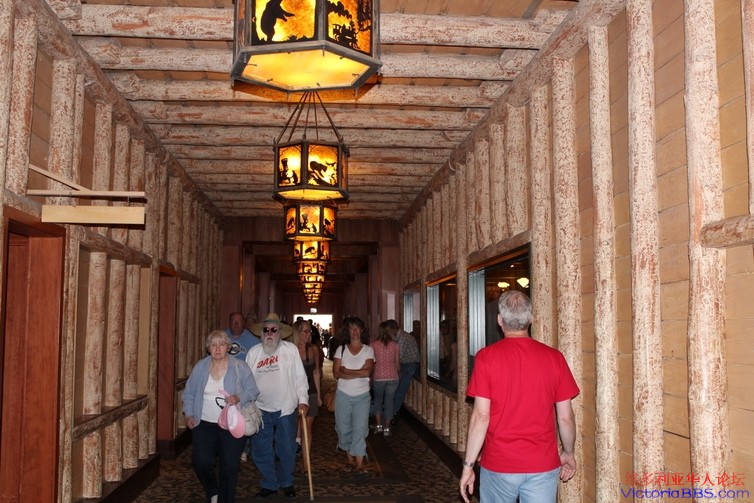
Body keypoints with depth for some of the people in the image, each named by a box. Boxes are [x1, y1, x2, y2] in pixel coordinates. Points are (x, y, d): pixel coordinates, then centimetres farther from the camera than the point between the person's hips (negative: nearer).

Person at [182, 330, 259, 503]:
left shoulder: (240, 367, -2)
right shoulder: (200, 367, 5)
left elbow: (252, 391, -2)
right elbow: (189, 393, 10)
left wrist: (239, 397, -21)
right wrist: (189, 414, -1)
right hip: (204, 424, 2)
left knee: (229, 466, -2)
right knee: (200, 461, -8)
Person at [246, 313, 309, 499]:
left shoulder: (291, 349, -3)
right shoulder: (253, 352, 3)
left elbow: (300, 377, -1)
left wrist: (303, 400, -7)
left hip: (286, 409, -2)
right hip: (260, 409, 2)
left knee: (287, 450, 9)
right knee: (261, 451, 7)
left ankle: (286, 483, 30)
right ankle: (269, 484, 25)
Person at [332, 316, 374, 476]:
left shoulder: (368, 350, 0)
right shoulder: (341, 349, 2)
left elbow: (367, 372, -15)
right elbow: (336, 373, -8)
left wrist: (346, 371, -13)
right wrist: (357, 374, -15)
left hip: (362, 396, -1)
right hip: (343, 395, 2)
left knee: (360, 430, -7)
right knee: (344, 429, 7)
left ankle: (359, 465, -5)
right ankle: (350, 460, 23)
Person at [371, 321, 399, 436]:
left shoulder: (374, 345, -4)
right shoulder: (395, 345, -1)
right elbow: (397, 363, 5)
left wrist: (371, 378, 14)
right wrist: (399, 374, 23)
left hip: (378, 377, 0)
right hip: (392, 377, 0)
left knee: (378, 400, 18)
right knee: (389, 402, 8)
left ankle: (378, 425, 12)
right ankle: (386, 428, 10)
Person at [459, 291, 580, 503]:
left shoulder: (487, 357, -9)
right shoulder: (554, 358, -3)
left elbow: (481, 416, -12)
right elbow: (566, 417, 1)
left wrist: (468, 464, -4)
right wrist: (568, 453, 18)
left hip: (498, 465, -1)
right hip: (543, 466, 1)